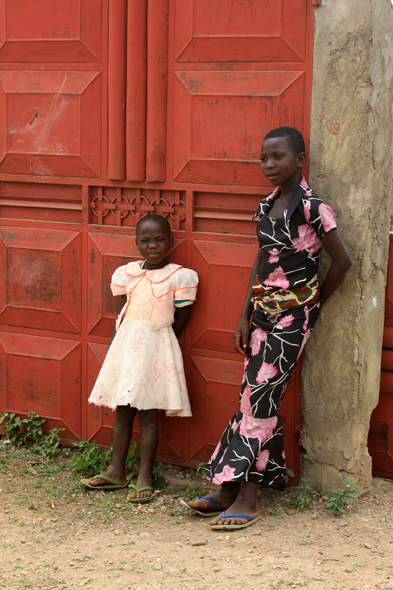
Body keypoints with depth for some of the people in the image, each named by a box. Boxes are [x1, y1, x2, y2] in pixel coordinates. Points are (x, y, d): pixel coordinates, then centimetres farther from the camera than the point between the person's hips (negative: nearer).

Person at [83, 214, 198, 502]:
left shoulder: (179, 277, -6)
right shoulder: (126, 273, 7)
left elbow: (181, 320, 0)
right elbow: (121, 313, 13)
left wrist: (151, 339, 5)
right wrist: (118, 345, 5)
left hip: (156, 347, -5)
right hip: (126, 345, 5)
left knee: (148, 413, -3)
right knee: (123, 410, 10)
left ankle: (144, 476, 4)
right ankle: (117, 472, 19)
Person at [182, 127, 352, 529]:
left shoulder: (311, 207, -12)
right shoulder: (266, 206, 10)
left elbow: (341, 262, -8)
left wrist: (314, 305, 3)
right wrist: (244, 317, 11)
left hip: (293, 313, -6)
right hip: (262, 310, 6)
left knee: (260, 398, -9)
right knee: (255, 397, 7)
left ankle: (246, 499, -4)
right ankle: (228, 490, 10)